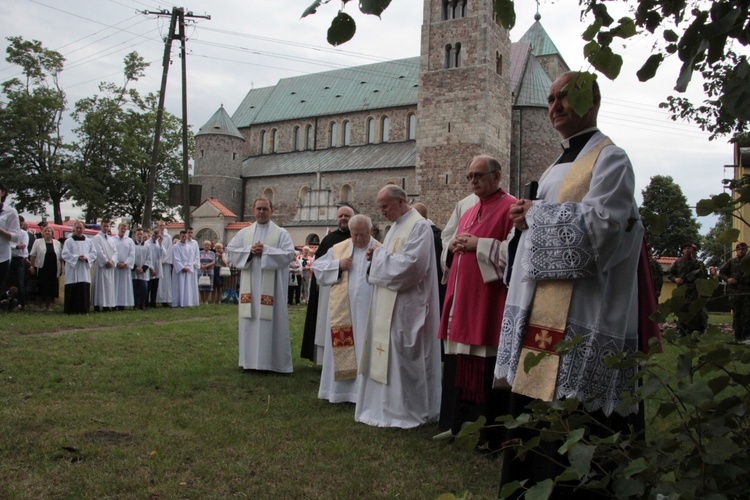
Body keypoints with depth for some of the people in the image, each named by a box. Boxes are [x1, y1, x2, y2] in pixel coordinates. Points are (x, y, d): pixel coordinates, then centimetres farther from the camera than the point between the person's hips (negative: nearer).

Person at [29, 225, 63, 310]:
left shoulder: (57, 243, 11)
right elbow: (32, 255, 3)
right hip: (41, 269, -2)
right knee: (42, 287, -2)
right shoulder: (38, 242, 5)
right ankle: (42, 303, 10)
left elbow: (61, 257, 12)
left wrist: (61, 268, 7)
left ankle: (48, 305, 11)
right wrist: (32, 266, -4)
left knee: (51, 288, 1)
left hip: (53, 270, 2)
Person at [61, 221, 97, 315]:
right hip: (72, 270, -3)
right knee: (72, 291, -4)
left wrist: (86, 257, -10)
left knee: (85, 290, 0)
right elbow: (65, 254, -4)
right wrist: (77, 257, -14)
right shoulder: (68, 241, 4)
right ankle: (72, 310, 1)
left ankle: (84, 309, 5)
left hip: (85, 270, 3)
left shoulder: (89, 242, 13)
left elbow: (94, 253, 8)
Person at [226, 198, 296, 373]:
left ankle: (273, 361, 7)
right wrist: (249, 251, -10)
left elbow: (289, 254, -9)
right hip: (250, 286, 3)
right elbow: (230, 250, 6)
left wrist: (266, 251, -15)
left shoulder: (281, 233, 2)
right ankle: (250, 359, 16)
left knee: (272, 322, -1)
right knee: (250, 322, 7)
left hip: (271, 287, -3)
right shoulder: (244, 233, 12)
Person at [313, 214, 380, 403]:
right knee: (342, 348, 7)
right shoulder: (337, 249, 9)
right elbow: (318, 267, 8)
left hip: (368, 311, -2)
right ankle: (340, 389, 18)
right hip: (342, 310, 2)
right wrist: (338, 265, -5)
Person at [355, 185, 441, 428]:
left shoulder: (419, 226, -12)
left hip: (405, 305, -9)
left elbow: (411, 264, -23)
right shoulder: (396, 227, 17)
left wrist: (380, 256, -13)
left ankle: (409, 411, 9)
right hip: (388, 304, 10)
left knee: (403, 357, -3)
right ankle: (388, 406, 22)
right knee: (386, 355, 12)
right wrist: (377, 257, 2)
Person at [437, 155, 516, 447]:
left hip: (489, 304, -8)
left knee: (487, 372, -3)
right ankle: (459, 424, 25)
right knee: (461, 368, 13)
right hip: (462, 301, 8)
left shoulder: (510, 208, -5)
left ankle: (492, 436, 10)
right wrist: (455, 246, 4)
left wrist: (478, 245, -15)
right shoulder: (468, 213, 20)